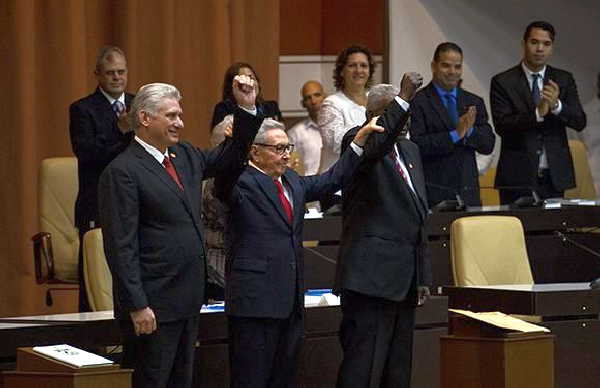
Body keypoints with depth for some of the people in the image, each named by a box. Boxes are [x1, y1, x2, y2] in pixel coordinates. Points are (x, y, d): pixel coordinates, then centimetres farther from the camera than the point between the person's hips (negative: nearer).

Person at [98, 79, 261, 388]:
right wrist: (137, 306, -21)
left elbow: (229, 158, 28)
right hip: (153, 307, -9)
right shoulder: (123, 172, -13)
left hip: (187, 301, 9)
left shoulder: (184, 156, 12)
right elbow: (120, 246, -17)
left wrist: (247, 108, 13)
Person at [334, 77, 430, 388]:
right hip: (372, 274, -8)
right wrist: (404, 100, -38)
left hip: (405, 277, 8)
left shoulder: (410, 149, 20)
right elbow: (375, 148, -31)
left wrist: (422, 276, 20)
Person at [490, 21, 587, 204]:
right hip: (518, 178, -3)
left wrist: (556, 105, -21)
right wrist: (537, 113, -25)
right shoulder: (502, 82, -1)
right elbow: (501, 125, -11)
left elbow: (579, 122, -1)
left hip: (554, 178, 3)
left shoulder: (564, 80, 8)